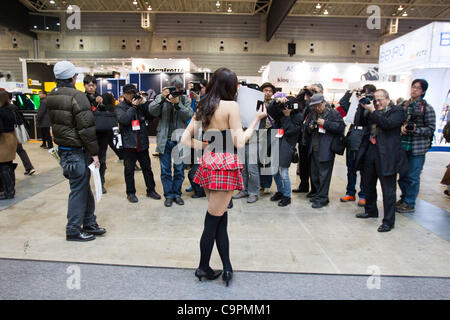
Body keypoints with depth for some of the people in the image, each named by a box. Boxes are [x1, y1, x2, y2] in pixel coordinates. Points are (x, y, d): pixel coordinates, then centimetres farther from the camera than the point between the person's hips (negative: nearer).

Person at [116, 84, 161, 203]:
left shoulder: (140, 104, 7)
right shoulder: (120, 107, 1)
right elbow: (123, 120, -17)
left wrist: (144, 103, -13)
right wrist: (133, 106, -15)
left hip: (142, 142, 3)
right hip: (129, 143, -2)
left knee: (147, 167, 11)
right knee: (129, 169, 5)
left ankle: (151, 190, 23)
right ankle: (131, 193, 18)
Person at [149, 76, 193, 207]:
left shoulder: (186, 99, 5)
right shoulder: (161, 98, 4)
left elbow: (188, 116, -10)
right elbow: (152, 111, -11)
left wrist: (178, 103, -22)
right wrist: (162, 97, -22)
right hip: (164, 140, 0)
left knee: (179, 170, 9)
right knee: (165, 170, 7)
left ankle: (177, 193, 24)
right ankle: (168, 195, 20)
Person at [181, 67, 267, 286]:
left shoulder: (202, 108, 11)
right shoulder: (231, 106, -9)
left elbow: (185, 139, 7)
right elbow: (239, 142, -13)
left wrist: (207, 147, 10)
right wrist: (256, 119, -5)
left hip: (208, 163, 7)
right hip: (225, 165, -7)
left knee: (220, 218, 13)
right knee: (214, 220, 4)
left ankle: (227, 268, 20)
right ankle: (203, 268, 20)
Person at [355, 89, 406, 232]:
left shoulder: (397, 111, -3)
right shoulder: (373, 112, 13)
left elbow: (388, 124, -19)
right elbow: (361, 122, 8)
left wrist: (372, 111, -17)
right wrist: (362, 107, -2)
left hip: (386, 155, -6)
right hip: (370, 152, 7)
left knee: (388, 189, -1)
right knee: (368, 184, 18)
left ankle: (389, 221, 9)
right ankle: (370, 210, 37)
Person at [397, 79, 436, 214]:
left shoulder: (427, 108, -5)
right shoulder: (404, 105, 9)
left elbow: (431, 129, -5)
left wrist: (415, 130, -20)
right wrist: (401, 128, -6)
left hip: (417, 148, -4)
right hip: (403, 146, 5)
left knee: (412, 176, 1)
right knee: (402, 174, 12)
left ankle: (410, 204, 13)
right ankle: (404, 198, 30)